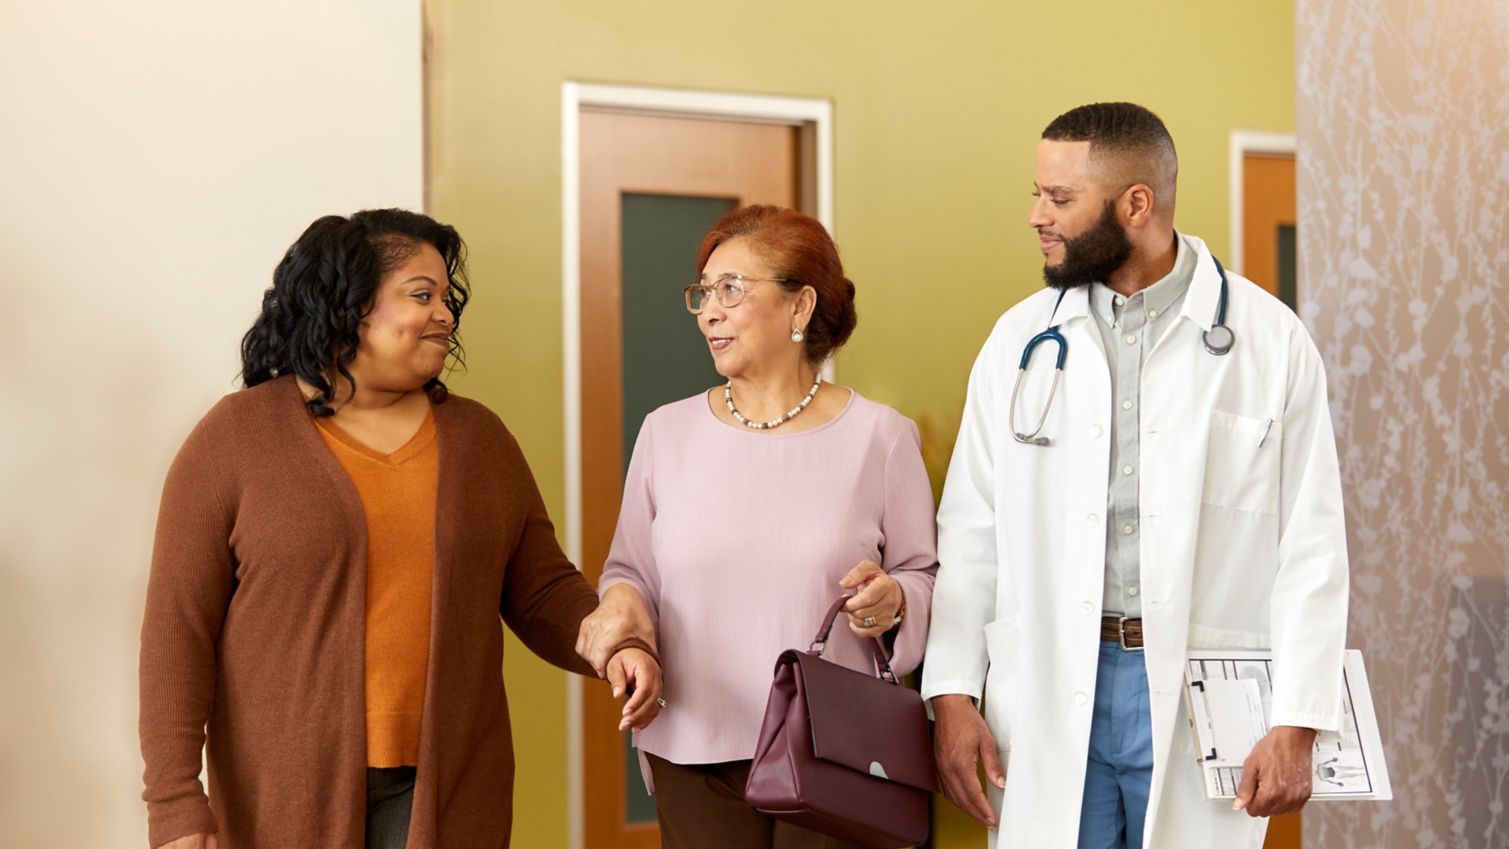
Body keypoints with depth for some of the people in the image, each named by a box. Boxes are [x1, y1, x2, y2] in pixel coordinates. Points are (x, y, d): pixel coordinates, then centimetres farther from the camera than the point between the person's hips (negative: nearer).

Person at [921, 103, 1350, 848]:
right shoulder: (1020, 338, 5)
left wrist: (1297, 726, -8)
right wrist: (953, 694, -4)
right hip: (1047, 694, 2)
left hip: (1203, 698, -2)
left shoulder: (1271, 340, -1)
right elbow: (971, 531, 5)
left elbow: (1310, 548, -2)